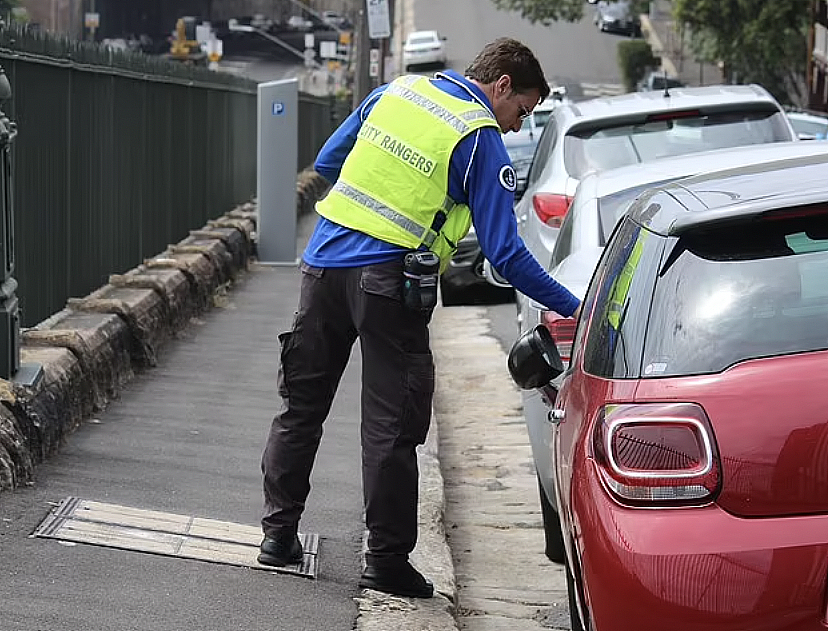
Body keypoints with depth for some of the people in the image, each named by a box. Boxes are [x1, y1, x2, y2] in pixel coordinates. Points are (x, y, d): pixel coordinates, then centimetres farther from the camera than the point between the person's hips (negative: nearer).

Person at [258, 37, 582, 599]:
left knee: (302, 405, 16)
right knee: (391, 426, 2)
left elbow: (327, 163, 19)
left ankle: (279, 532, 22)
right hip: (389, 282, -6)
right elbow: (506, 255, -9)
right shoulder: (482, 142, -5)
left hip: (324, 260, 6)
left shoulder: (396, 91, 12)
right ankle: (388, 561, 7)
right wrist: (574, 310, -4)